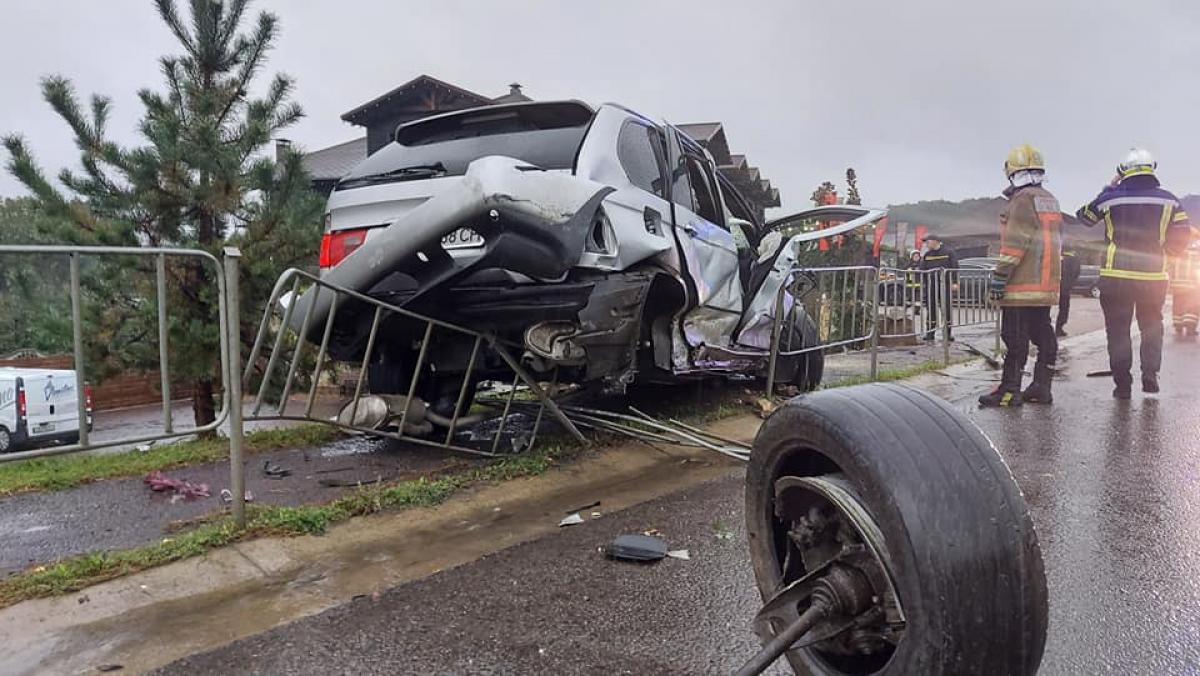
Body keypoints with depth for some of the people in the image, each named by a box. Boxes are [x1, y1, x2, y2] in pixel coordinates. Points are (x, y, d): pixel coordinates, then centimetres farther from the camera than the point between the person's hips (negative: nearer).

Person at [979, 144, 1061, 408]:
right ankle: (1041, 388, 17)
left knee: (1015, 337, -6)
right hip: (1047, 284, 9)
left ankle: (1009, 390, -3)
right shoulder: (1051, 200, 19)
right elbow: (1055, 242, 23)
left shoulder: (1022, 200, -10)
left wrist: (1001, 274, -18)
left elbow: (1015, 242, -18)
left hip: (1022, 285, -9)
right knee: (1043, 335, 11)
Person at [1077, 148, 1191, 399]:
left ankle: (1122, 384, 7)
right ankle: (1150, 376, 9)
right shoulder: (1168, 200, 0)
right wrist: (1161, 253, 20)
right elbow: (1181, 237, 2)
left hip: (1116, 276, -1)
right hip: (1154, 277, 2)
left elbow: (1085, 215, 13)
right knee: (1152, 327, 18)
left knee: (1118, 330, 6)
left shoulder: (1111, 197, -5)